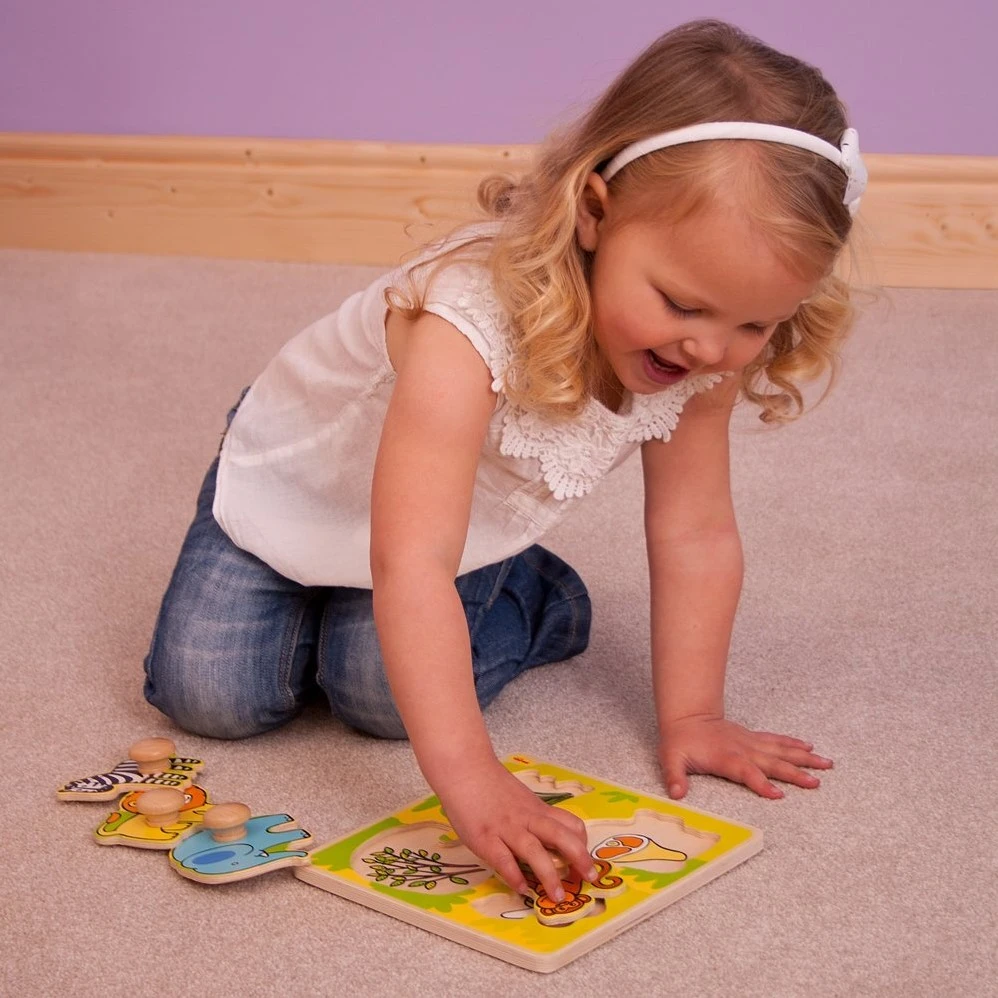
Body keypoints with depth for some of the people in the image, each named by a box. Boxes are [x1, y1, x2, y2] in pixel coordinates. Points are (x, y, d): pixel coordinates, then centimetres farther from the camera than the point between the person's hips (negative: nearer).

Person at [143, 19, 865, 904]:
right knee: (208, 692, -12)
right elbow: (410, 566, -52)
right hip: (298, 473, -3)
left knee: (382, 690, -20)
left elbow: (696, 534, -14)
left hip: (471, 523, 3)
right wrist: (470, 778, -58)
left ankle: (528, 603, 8)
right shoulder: (468, 326, -46)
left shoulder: (702, 354, -25)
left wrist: (689, 715, -15)